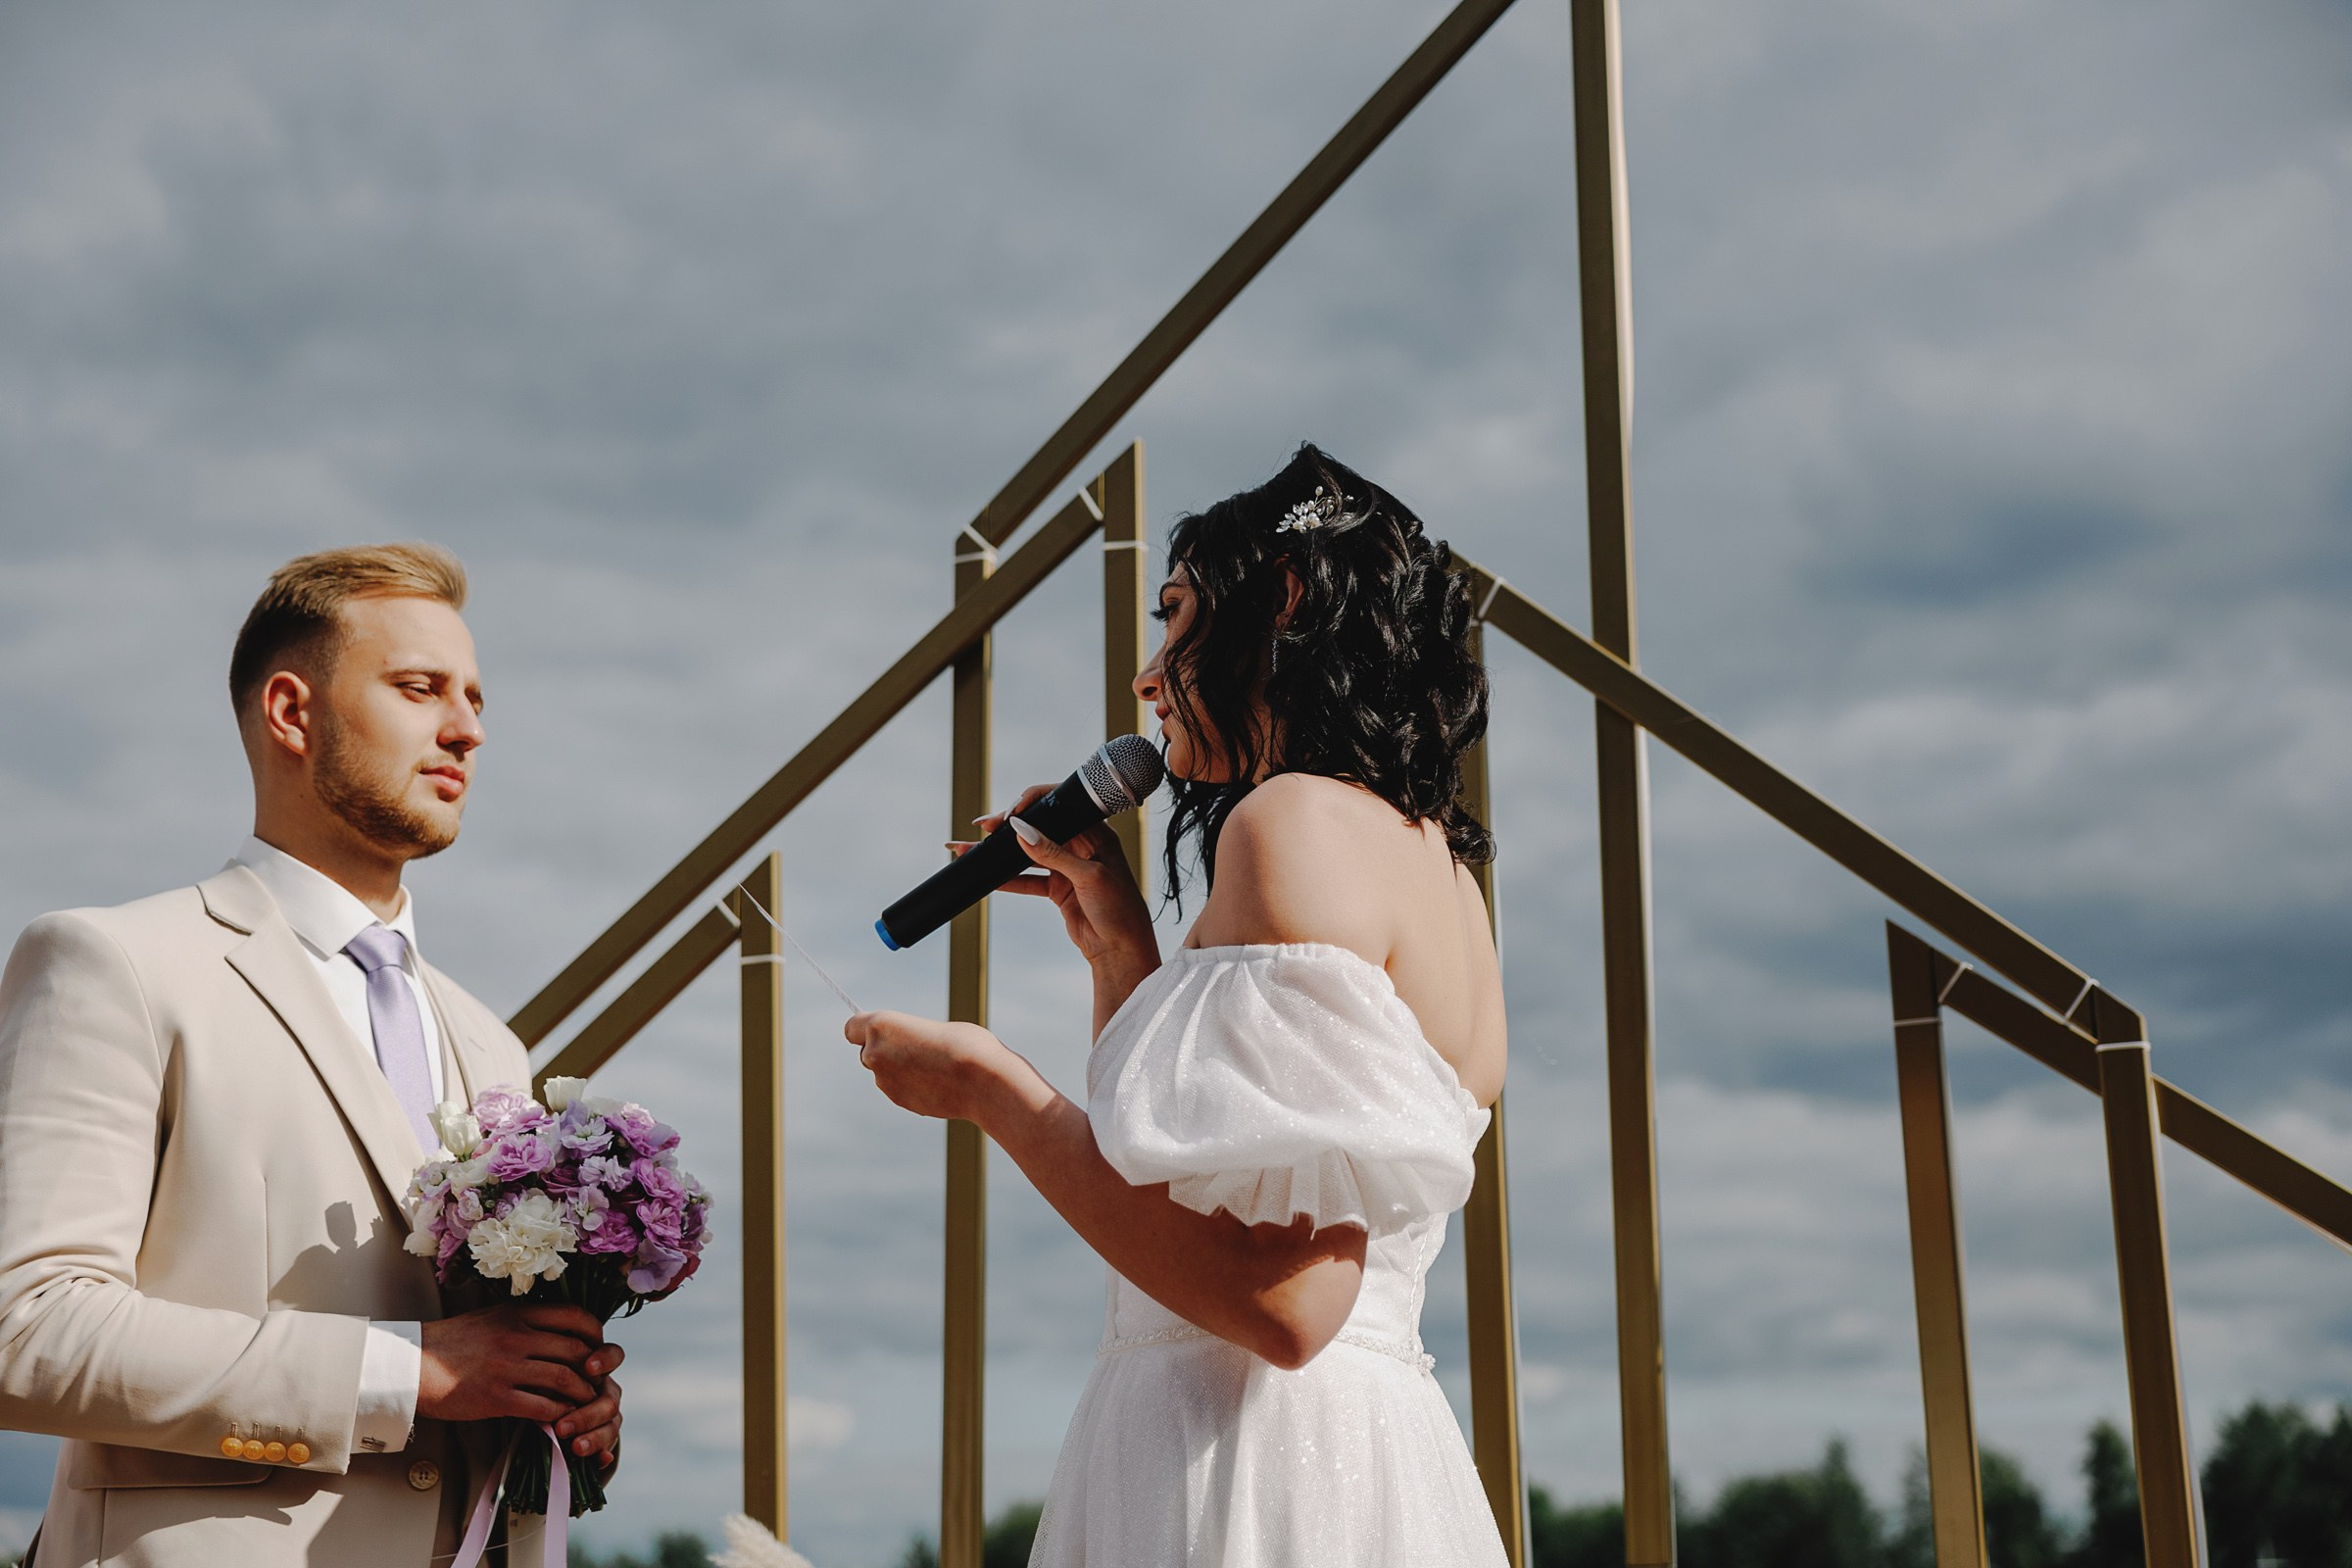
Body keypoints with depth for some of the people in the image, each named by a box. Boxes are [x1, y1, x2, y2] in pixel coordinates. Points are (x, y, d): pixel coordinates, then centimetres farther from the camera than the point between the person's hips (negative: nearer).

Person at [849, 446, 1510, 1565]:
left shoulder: (1300, 819, -11)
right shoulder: (1430, 855, 16)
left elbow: (1285, 1296, -22)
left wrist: (989, 1087, -11)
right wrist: (1119, 948, 16)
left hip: (1257, 1471, -9)